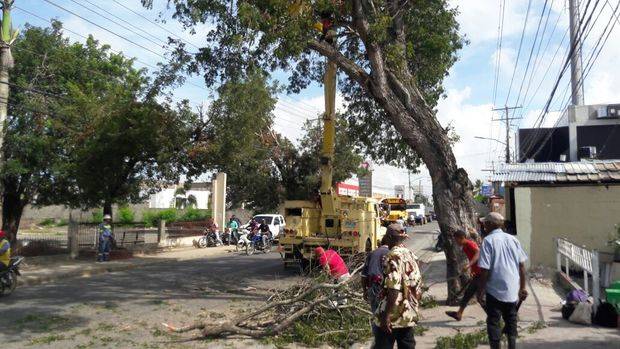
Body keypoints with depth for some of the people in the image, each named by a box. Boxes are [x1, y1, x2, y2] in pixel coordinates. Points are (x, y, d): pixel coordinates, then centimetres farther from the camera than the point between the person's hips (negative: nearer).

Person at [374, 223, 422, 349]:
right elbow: (418, 287, 14)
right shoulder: (412, 256, 10)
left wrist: (386, 315, -21)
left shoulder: (393, 256, -15)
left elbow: (394, 289, -23)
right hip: (410, 316, 8)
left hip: (393, 316, -8)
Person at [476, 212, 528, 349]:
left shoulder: (488, 241, -12)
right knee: (511, 321, 18)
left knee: (493, 323, 6)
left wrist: (480, 291, -6)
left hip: (495, 290, -5)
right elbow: (521, 265, 6)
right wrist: (522, 288, 14)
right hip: (512, 290, 5)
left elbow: (485, 269, -14)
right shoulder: (512, 239, 4)